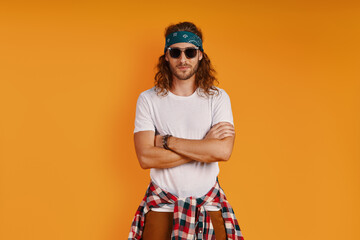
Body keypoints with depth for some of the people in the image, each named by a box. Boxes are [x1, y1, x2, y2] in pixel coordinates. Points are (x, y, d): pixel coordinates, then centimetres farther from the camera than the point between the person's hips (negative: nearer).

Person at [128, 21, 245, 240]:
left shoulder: (218, 98, -1)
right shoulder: (148, 99, -2)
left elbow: (224, 151, -16)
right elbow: (145, 158, -14)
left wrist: (167, 141, -14)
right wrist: (204, 146, -14)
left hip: (209, 205, 1)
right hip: (162, 205, 0)